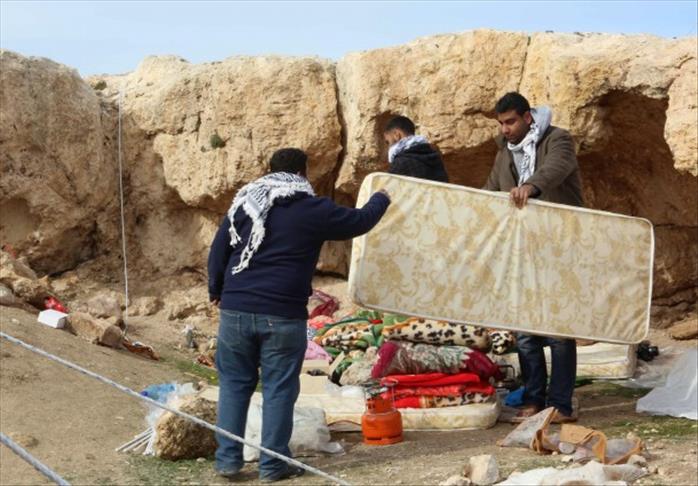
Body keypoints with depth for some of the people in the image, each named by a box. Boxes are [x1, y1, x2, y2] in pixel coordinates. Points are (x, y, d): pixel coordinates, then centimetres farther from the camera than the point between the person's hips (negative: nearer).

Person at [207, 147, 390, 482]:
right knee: (279, 389, 5)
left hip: (236, 310, 4)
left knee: (234, 384, 12)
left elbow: (219, 250, 11)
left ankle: (228, 459, 10)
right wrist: (381, 200, 28)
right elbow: (359, 222, 8)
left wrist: (216, 291, 23)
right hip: (282, 316, -3)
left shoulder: (244, 202, 9)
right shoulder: (313, 209, -2)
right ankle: (273, 465, 8)